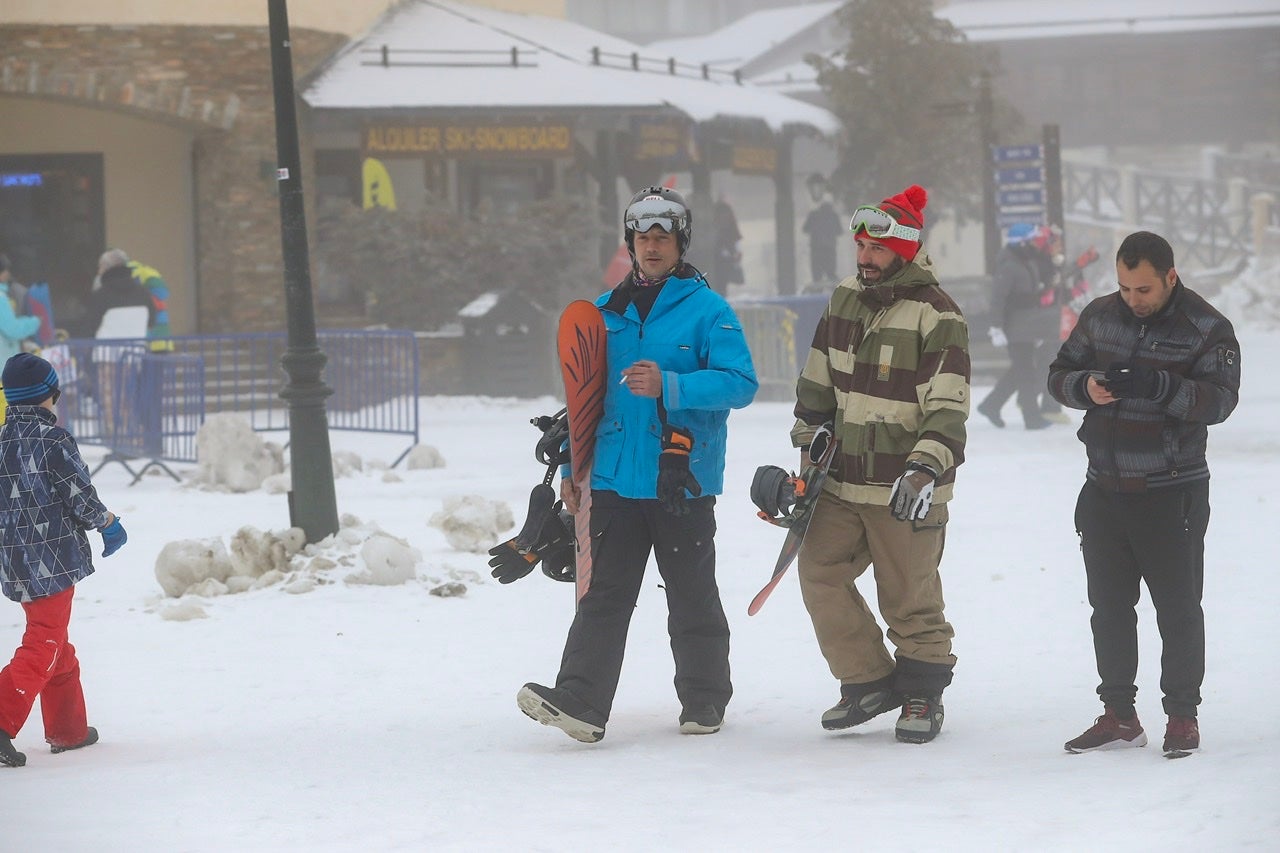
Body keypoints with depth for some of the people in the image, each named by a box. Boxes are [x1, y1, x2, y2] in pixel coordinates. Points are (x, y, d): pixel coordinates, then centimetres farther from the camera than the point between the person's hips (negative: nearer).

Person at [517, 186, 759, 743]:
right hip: (616, 480, 4)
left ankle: (704, 702, 18)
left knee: (691, 596, 6)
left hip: (683, 482, -4)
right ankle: (580, 702, -11)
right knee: (604, 593, -3)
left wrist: (669, 386, -26)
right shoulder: (608, 313, 14)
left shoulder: (708, 310, -3)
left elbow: (740, 383, -14)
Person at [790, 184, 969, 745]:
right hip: (842, 478, 6)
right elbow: (818, 382, 21)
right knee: (819, 572, 1)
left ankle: (923, 695, 17)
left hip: (904, 487, -6)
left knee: (910, 595, 0)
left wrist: (925, 470, -28)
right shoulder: (845, 301, 10)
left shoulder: (937, 316, -11)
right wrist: (808, 442, 18)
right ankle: (869, 682, 12)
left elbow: (948, 407, -17)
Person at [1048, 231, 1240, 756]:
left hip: (1172, 495, -5)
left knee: (1178, 608, 1)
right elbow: (1059, 375, 11)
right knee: (1109, 607, 10)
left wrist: (1158, 386, -31)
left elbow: (1219, 399, -17)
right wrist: (1086, 387, -12)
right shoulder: (1100, 316, 7)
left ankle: (1182, 716, 11)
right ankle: (1118, 716, 19)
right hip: (1105, 490, 5)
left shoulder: (1206, 328, -7)